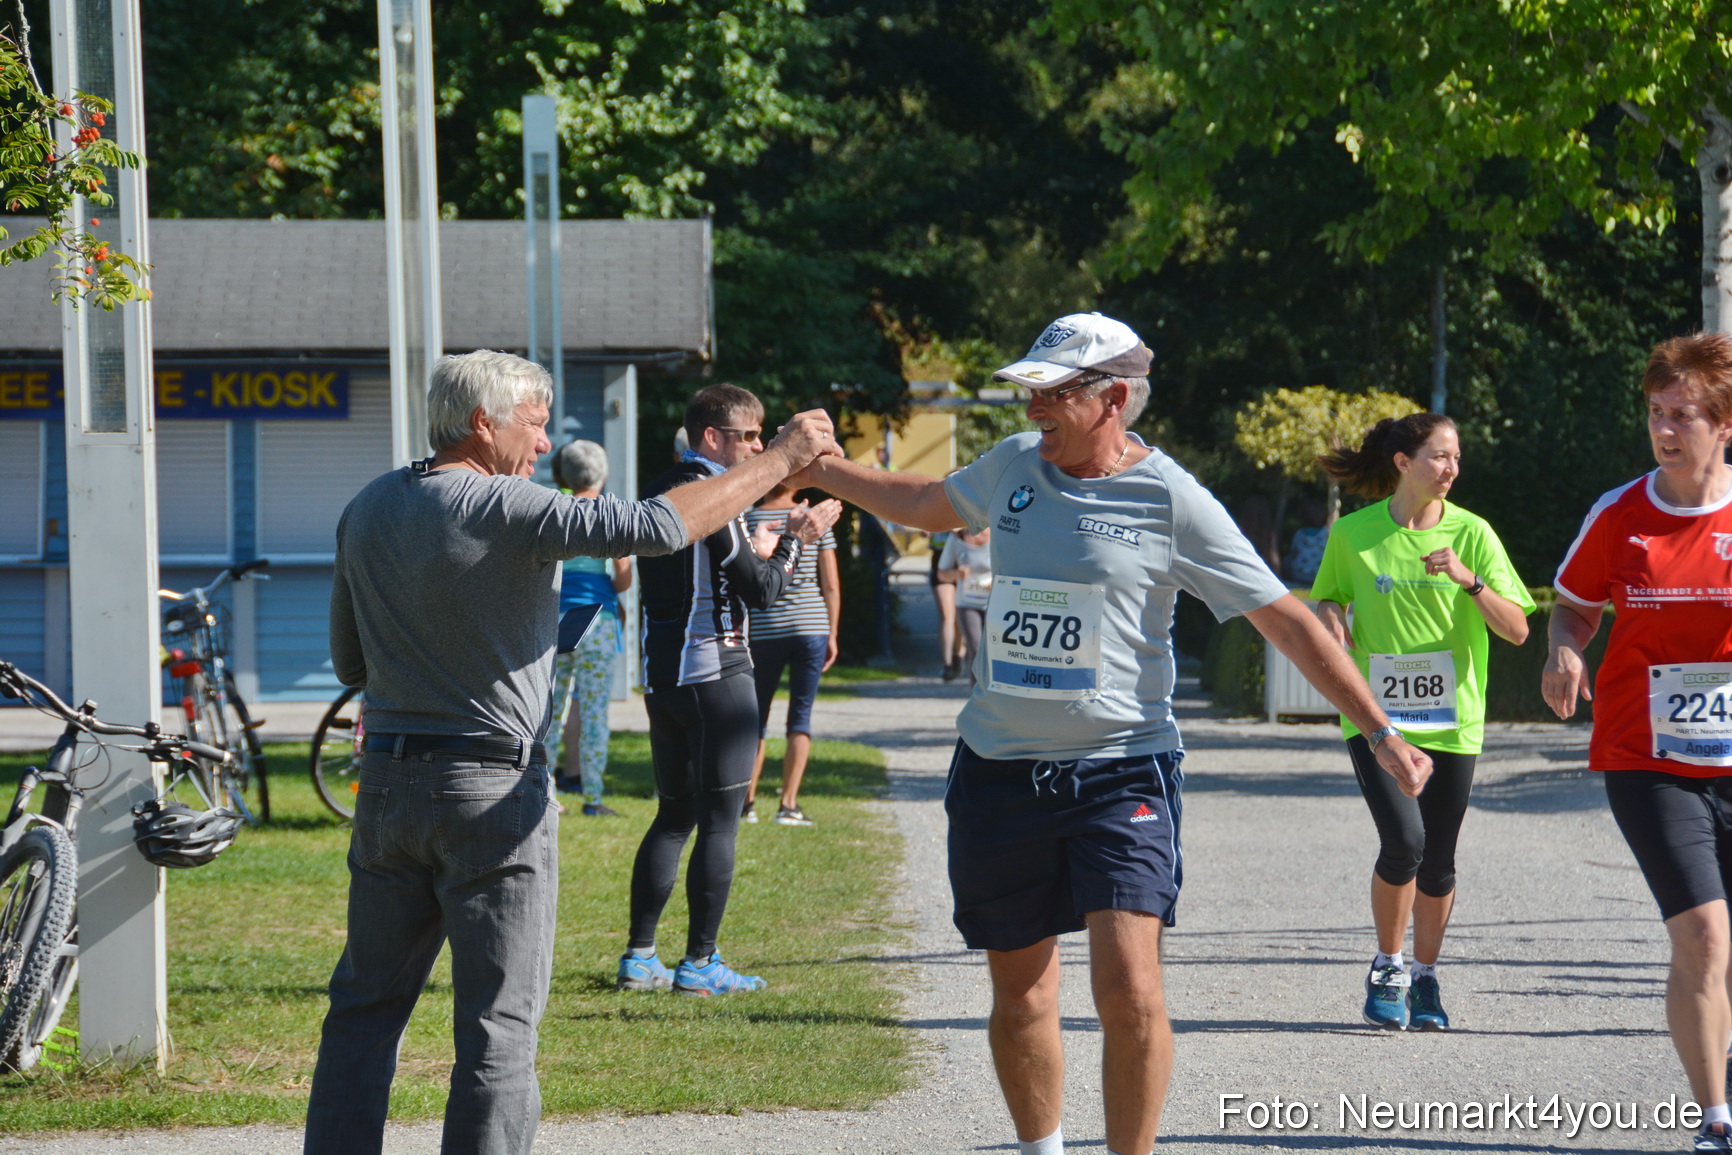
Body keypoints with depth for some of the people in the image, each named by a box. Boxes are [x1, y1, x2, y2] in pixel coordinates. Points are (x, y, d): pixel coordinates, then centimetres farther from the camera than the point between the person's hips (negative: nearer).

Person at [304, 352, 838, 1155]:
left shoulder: (367, 511, 8)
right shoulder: (503, 511, -14)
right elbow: (658, 526, -21)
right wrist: (778, 460, -13)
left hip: (387, 778, 6)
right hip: (491, 787, -6)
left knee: (364, 1007, 12)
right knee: (497, 1027, -1)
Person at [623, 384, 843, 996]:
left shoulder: (661, 492, 13)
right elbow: (761, 591, -15)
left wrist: (763, 544, 18)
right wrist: (796, 539, -1)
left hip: (662, 673, 9)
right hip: (714, 675, -9)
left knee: (673, 814, 14)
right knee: (719, 821, -2)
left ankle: (639, 957, 12)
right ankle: (699, 963, -2)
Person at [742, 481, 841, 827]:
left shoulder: (747, 521, -2)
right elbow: (832, 585, 1)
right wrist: (831, 635, 8)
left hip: (763, 630, 0)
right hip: (811, 628, 0)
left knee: (757, 717, 12)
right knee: (801, 717, 4)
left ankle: (746, 800, 10)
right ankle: (788, 804, -2)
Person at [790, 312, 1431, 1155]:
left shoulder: (1171, 501, -8)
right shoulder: (1012, 467, 6)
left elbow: (1287, 622, -6)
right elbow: (928, 505, 29)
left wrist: (1381, 734, -10)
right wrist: (815, 471, 32)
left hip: (1121, 770, -5)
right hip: (999, 769, 5)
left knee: (1129, 990, -17)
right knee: (1019, 992, 9)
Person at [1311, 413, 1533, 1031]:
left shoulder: (1471, 533, -1)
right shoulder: (1352, 534, -1)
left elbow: (1517, 630, -5)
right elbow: (1327, 599, 17)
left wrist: (1469, 580, -20)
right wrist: (1331, 617, -6)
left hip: (1452, 719, 1)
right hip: (1376, 715, -1)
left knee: (1438, 863, 6)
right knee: (1404, 840, -19)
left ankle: (1425, 976, 27)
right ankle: (1386, 968, 1)